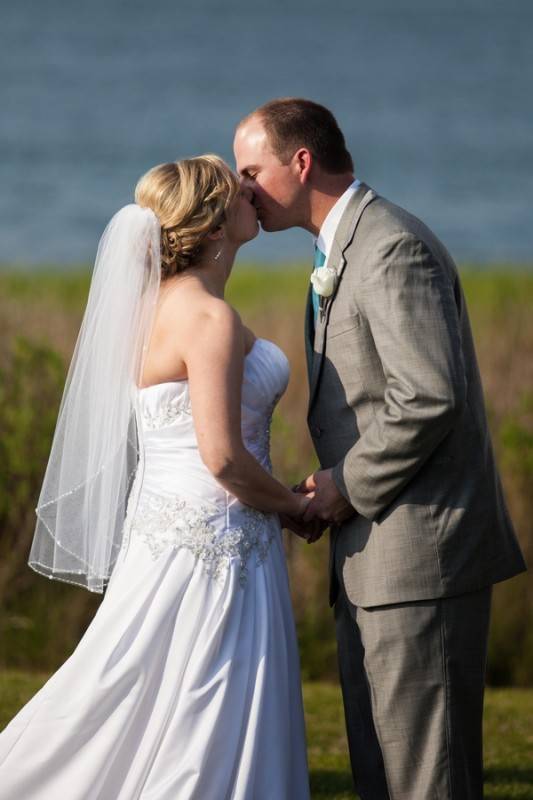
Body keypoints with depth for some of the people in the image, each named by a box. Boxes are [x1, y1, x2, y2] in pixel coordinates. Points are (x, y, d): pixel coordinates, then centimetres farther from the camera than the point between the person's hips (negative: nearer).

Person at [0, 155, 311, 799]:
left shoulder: (166, 305, 11)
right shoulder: (209, 318, -18)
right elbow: (223, 456, -22)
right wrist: (295, 505, -6)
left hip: (169, 526, 9)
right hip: (214, 538, -9)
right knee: (201, 742, -3)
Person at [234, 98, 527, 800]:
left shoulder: (394, 248, -15)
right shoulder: (345, 249, 18)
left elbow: (431, 397, -25)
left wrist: (348, 485, -15)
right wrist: (338, 482, 8)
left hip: (421, 553, -11)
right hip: (379, 557, 11)